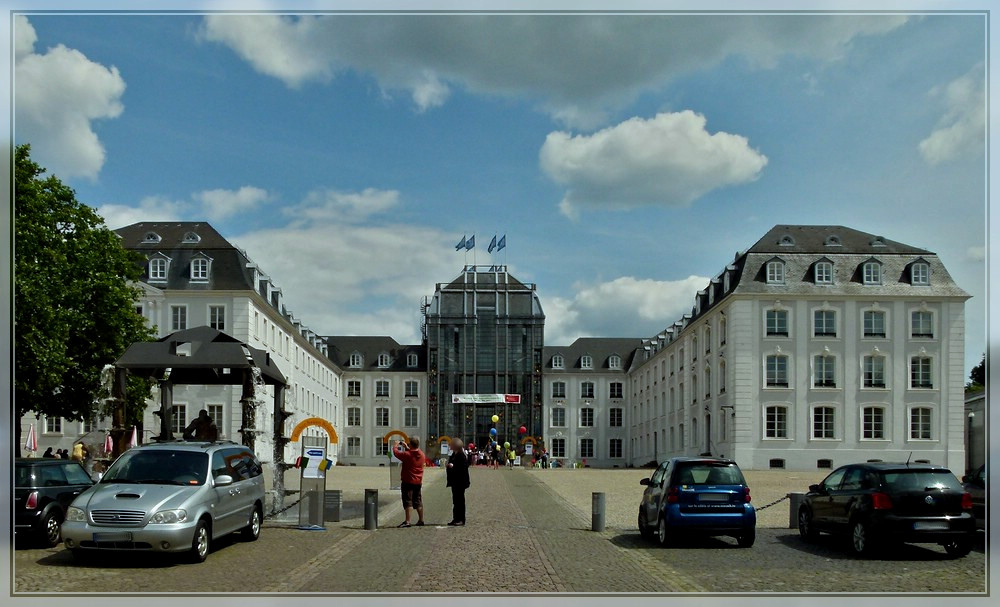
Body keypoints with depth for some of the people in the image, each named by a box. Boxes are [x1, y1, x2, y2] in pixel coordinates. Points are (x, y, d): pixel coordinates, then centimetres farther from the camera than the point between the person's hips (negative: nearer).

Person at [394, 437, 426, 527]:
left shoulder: (407, 455, -19)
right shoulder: (422, 455, 2)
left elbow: (396, 453, -6)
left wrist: (396, 445, 13)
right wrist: (406, 447, 30)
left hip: (408, 482, -7)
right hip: (418, 482, 7)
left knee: (408, 501, -6)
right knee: (418, 501, 15)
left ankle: (407, 521, -10)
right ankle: (421, 520, 21)